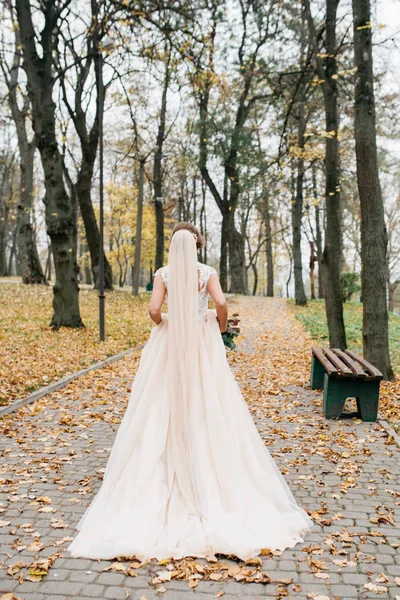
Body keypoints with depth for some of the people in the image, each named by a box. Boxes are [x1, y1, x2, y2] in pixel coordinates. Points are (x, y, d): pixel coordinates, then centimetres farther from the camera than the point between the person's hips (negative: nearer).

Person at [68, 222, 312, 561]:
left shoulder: (164, 273, -2)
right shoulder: (208, 272, -3)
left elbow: (154, 310, -12)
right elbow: (221, 304, -16)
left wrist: (164, 326, 9)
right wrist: (220, 329, 3)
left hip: (170, 345, 0)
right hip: (203, 345, 0)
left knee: (166, 413, 7)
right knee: (207, 411, 6)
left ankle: (168, 477, 11)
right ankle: (212, 478, 12)